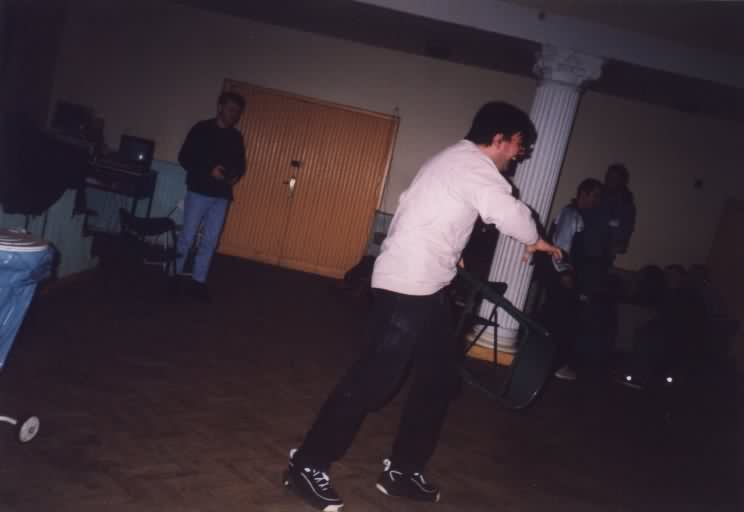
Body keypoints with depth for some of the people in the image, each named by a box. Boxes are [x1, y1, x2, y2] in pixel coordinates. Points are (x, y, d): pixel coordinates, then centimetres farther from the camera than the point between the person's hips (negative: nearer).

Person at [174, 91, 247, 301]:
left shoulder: (236, 137, 11)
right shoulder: (202, 129, -3)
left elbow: (240, 163, 18)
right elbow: (184, 157, -7)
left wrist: (236, 175, -5)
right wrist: (208, 170, -18)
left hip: (222, 196, 4)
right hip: (199, 191, -4)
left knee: (210, 240, 5)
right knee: (188, 237, -1)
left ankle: (198, 281, 13)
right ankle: (175, 275, 15)